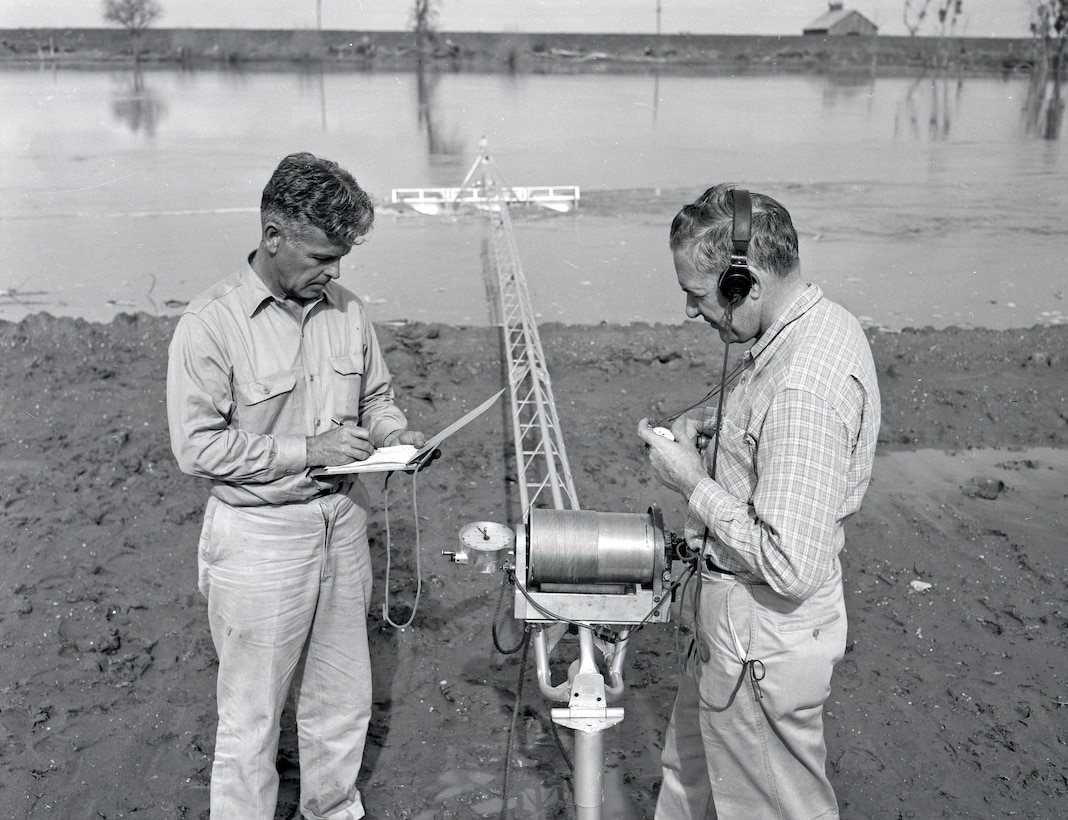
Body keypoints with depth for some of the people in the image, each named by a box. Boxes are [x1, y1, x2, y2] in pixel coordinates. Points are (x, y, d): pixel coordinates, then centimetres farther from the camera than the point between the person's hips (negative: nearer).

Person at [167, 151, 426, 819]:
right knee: (252, 716, 9)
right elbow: (197, 445, -17)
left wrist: (395, 433, -6)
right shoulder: (211, 324, -16)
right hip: (260, 539, -5)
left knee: (343, 699, 20)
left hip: (342, 522, 6)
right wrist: (306, 451, -21)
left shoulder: (347, 311, 1)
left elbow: (376, 397, 15)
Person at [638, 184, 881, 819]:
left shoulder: (804, 387, -33)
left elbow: (791, 566, -31)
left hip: (762, 646, -10)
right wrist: (720, 429, 2)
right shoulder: (827, 322, -1)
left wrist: (692, 481, -22)